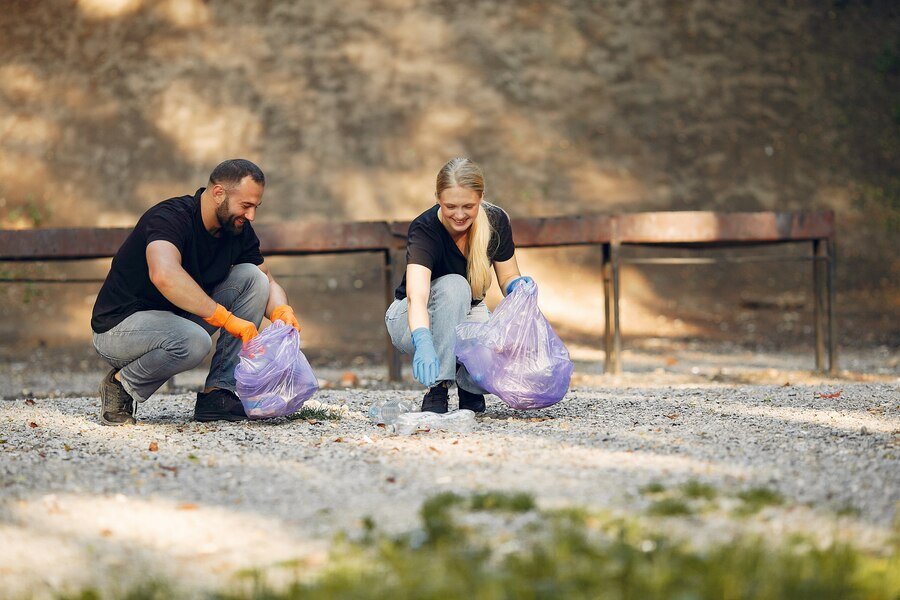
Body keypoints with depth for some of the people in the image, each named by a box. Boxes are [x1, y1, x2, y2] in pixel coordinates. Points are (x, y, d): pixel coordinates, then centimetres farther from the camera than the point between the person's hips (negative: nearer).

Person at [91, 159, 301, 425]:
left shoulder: (238, 230, -1)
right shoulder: (170, 217, -26)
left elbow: (267, 282, 9)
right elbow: (164, 276, -45)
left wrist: (282, 312, -17)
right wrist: (227, 319, -43)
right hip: (119, 325, -8)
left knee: (252, 277, -6)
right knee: (193, 342, -38)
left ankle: (218, 394, -8)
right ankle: (121, 384, -8)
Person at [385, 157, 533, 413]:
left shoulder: (496, 222, -15)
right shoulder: (424, 229, -29)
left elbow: (508, 278, -1)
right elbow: (417, 296, -44)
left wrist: (519, 285, -26)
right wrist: (424, 343, -62)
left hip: (467, 315, 3)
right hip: (414, 322, -3)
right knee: (453, 285, -38)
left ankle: (466, 383, 6)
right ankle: (438, 389, -28)